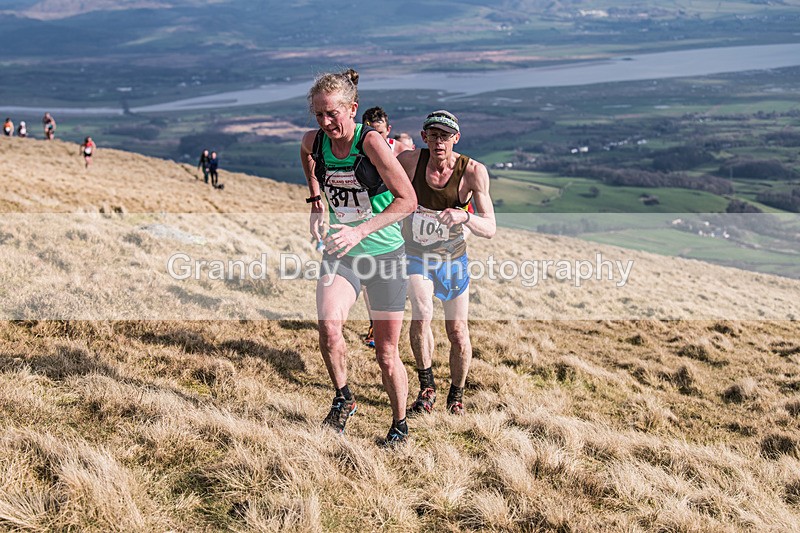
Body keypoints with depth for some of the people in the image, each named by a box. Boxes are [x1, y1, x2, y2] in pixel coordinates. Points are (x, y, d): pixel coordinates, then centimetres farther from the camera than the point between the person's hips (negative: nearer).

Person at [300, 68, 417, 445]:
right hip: (341, 253, 3)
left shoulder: (371, 141, -20)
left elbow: (408, 199, -22)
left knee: (386, 353, 5)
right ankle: (342, 399, 1)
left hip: (385, 253, -3)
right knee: (328, 324, -24)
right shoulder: (313, 141, -5)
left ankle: (399, 423, 28)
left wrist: (361, 230, -31)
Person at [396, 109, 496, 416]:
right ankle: (426, 388, -1)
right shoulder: (410, 161, -18)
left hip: (453, 258, 0)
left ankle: (457, 394, 29)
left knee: (457, 333, 3)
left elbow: (490, 229, -26)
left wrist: (463, 217, -45)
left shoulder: (473, 172, -22)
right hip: (416, 253, 0)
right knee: (421, 316, -23)